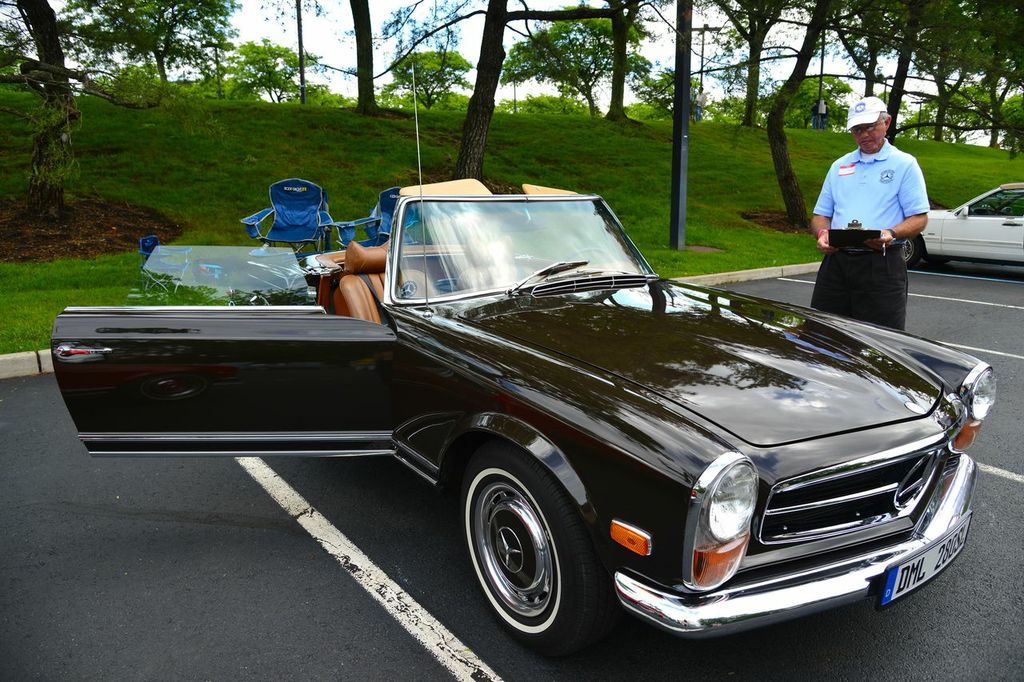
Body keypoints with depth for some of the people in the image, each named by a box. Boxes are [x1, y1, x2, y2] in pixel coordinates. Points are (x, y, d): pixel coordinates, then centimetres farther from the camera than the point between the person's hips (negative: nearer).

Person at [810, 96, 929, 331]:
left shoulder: (905, 164, 5)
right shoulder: (839, 166, 19)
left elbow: (919, 218, 0)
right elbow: (821, 215, 19)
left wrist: (891, 234, -20)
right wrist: (822, 234, -4)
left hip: (882, 265, -4)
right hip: (836, 261, 4)